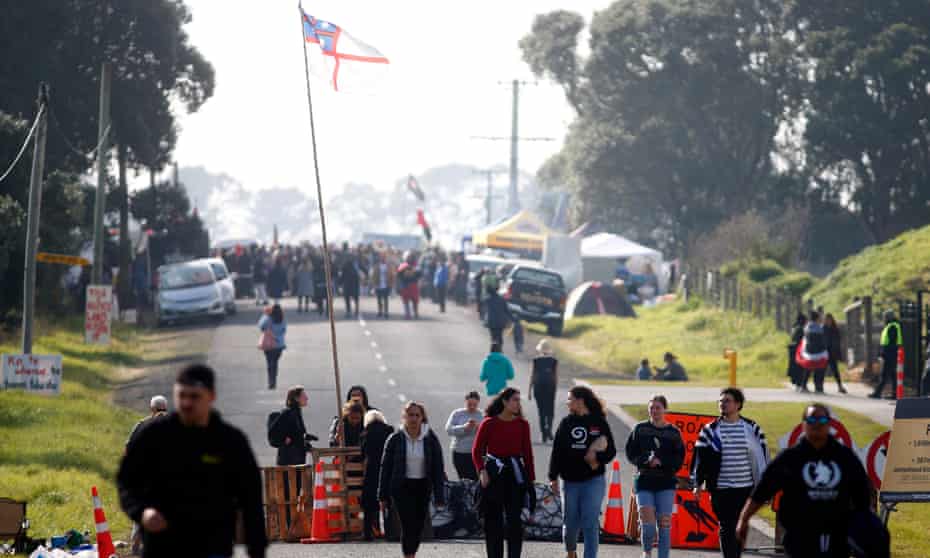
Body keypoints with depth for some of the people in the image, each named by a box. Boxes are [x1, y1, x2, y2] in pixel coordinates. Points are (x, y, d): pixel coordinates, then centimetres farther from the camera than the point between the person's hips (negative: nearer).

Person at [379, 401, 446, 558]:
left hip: (422, 487, 3)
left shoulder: (431, 440, 0)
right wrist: (383, 496, -1)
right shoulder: (395, 439, -3)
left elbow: (438, 469, 1)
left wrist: (439, 496, -4)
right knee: (408, 525, -13)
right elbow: (386, 468, 1)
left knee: (418, 526, 8)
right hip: (401, 487, -3)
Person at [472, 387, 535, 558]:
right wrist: (482, 471, -16)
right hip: (493, 474, -2)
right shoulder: (488, 424, -4)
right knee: (493, 521, 3)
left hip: (516, 474, 2)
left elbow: (527, 453, 7)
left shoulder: (522, 424, 4)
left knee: (514, 520, -3)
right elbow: (477, 451, -1)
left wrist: (530, 479, 4)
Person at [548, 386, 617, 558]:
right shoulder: (566, 423, 6)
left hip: (593, 480, -2)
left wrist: (598, 458, -18)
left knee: (590, 523, -8)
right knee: (570, 521, 9)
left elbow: (611, 451, 2)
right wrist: (553, 477, 0)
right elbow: (557, 452, 5)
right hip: (570, 481, 2)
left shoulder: (599, 422, 1)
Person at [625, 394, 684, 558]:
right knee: (647, 520, -11)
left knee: (665, 522, -2)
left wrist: (661, 462, -16)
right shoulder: (640, 429, 5)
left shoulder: (673, 432, 4)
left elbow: (679, 458, 1)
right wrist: (646, 460, -15)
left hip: (666, 482, 1)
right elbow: (631, 453, 3)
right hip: (644, 480, -1)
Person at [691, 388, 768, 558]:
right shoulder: (710, 430, 2)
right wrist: (697, 484, 0)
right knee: (726, 528, -9)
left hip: (745, 488, 2)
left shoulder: (752, 429, 5)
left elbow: (761, 456, 9)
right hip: (720, 489, -2)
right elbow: (700, 458, 5)